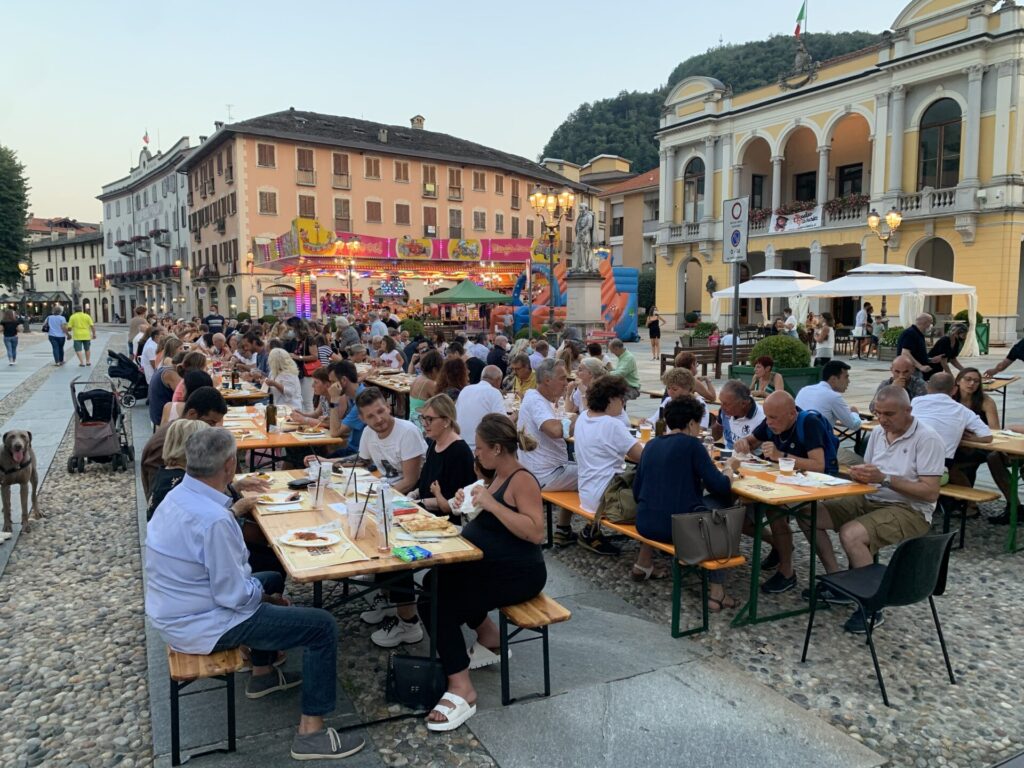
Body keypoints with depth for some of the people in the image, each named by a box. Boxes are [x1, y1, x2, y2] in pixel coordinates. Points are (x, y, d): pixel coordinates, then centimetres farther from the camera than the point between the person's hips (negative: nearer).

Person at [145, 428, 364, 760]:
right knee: (322, 625, -7)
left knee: (272, 580, 31)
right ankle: (311, 733, 2)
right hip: (201, 625, -10)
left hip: (176, 609, 10)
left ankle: (263, 674, 42)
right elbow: (235, 596, -25)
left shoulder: (179, 495, 0)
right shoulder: (213, 520, -31)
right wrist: (262, 594, -4)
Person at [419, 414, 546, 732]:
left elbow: (536, 532, -28)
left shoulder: (522, 480, -18)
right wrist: (469, 504, 3)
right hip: (487, 564, 10)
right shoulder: (499, 476, 10)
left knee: (437, 605, -18)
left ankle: (461, 689, -9)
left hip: (517, 574, -10)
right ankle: (489, 640, 19)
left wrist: (492, 504, -28)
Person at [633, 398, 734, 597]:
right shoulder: (691, 444, -6)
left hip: (644, 525, 7)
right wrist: (728, 473, 13)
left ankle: (643, 564, 35)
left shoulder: (651, 445, 11)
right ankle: (717, 591, 11)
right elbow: (720, 487, -10)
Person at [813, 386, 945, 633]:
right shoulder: (878, 432, 9)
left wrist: (885, 478, -24)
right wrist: (860, 474, -7)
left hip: (910, 510, -8)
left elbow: (930, 492, -18)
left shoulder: (927, 439, -13)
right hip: (870, 500, 8)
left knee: (851, 534, -33)